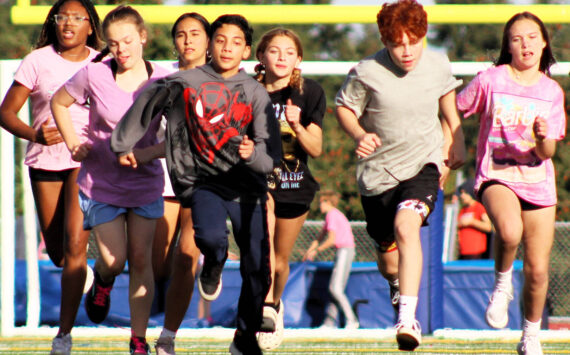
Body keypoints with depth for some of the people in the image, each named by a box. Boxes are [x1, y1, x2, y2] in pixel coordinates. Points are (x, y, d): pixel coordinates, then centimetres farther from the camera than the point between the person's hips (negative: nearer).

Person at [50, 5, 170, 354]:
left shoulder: (162, 81, -11)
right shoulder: (95, 75, -13)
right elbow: (59, 103, 6)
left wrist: (148, 152, -21)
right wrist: (73, 143, -4)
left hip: (145, 182, 1)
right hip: (101, 181, -1)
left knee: (141, 261, 3)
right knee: (114, 261, -3)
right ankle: (102, 283, 35)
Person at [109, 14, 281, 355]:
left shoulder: (256, 94, -2)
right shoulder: (184, 83, -3)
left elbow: (271, 156, -7)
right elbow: (144, 105, 13)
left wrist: (253, 154, -28)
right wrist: (124, 143, 19)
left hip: (247, 185, 2)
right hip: (202, 182, -2)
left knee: (257, 268, 2)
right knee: (211, 236, -31)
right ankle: (213, 265, 9)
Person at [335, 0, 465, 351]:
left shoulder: (438, 65, -7)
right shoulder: (366, 73, -16)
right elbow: (344, 108, -2)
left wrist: (456, 139, 16)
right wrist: (359, 135, -21)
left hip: (424, 163, -1)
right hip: (378, 171, 1)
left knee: (406, 226, -30)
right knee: (389, 261, 12)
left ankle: (408, 318, -35)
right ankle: (400, 283, 52)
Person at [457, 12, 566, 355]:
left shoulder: (552, 92, 4)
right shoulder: (490, 80, -4)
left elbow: (547, 153, 0)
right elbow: (455, 109, 12)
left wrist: (542, 137, -21)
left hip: (538, 182, 3)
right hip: (496, 176, -3)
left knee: (538, 269, 1)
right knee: (510, 231, -36)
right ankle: (502, 284, -5)